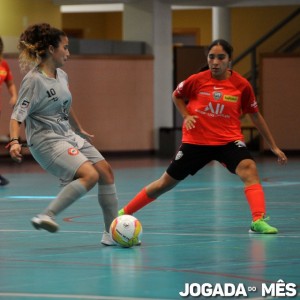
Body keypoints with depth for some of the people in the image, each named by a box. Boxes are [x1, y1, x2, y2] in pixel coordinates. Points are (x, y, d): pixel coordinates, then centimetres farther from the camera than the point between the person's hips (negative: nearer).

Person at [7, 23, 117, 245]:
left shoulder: (61, 76, 8)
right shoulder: (34, 80, -17)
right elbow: (17, 116, -19)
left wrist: (80, 130, 37)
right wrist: (15, 141, -34)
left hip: (68, 136, 9)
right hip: (47, 141, -9)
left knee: (106, 171, 5)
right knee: (89, 175, -25)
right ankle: (46, 216, -21)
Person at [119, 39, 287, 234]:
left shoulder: (242, 85, -7)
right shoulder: (197, 80, -7)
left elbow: (255, 116, 5)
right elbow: (177, 95, 15)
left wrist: (274, 147, 8)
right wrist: (186, 115, -3)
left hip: (229, 140, 0)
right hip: (195, 141, 0)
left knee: (249, 168, -30)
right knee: (167, 182, 8)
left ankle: (258, 221, -37)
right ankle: (124, 213, 25)